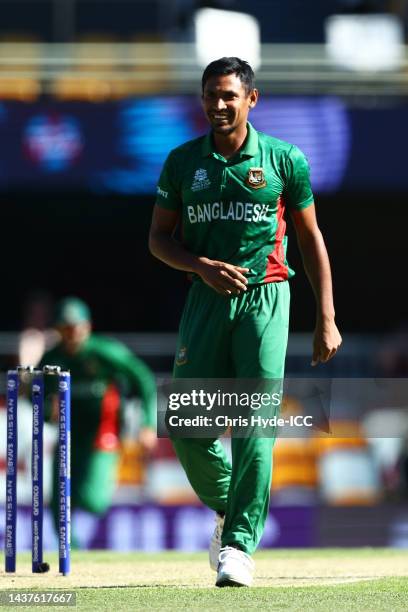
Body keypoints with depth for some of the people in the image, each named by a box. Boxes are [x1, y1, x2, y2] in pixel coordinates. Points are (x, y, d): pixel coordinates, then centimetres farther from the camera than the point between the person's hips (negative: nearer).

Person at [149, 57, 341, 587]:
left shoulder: (285, 160, 2)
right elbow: (159, 238, 11)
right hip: (207, 298, 3)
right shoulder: (183, 162, 7)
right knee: (186, 424, -2)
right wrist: (203, 266, -9)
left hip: (265, 298, -2)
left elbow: (311, 239, 8)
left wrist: (327, 319, 4)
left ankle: (240, 543, -10)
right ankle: (228, 508, 24)